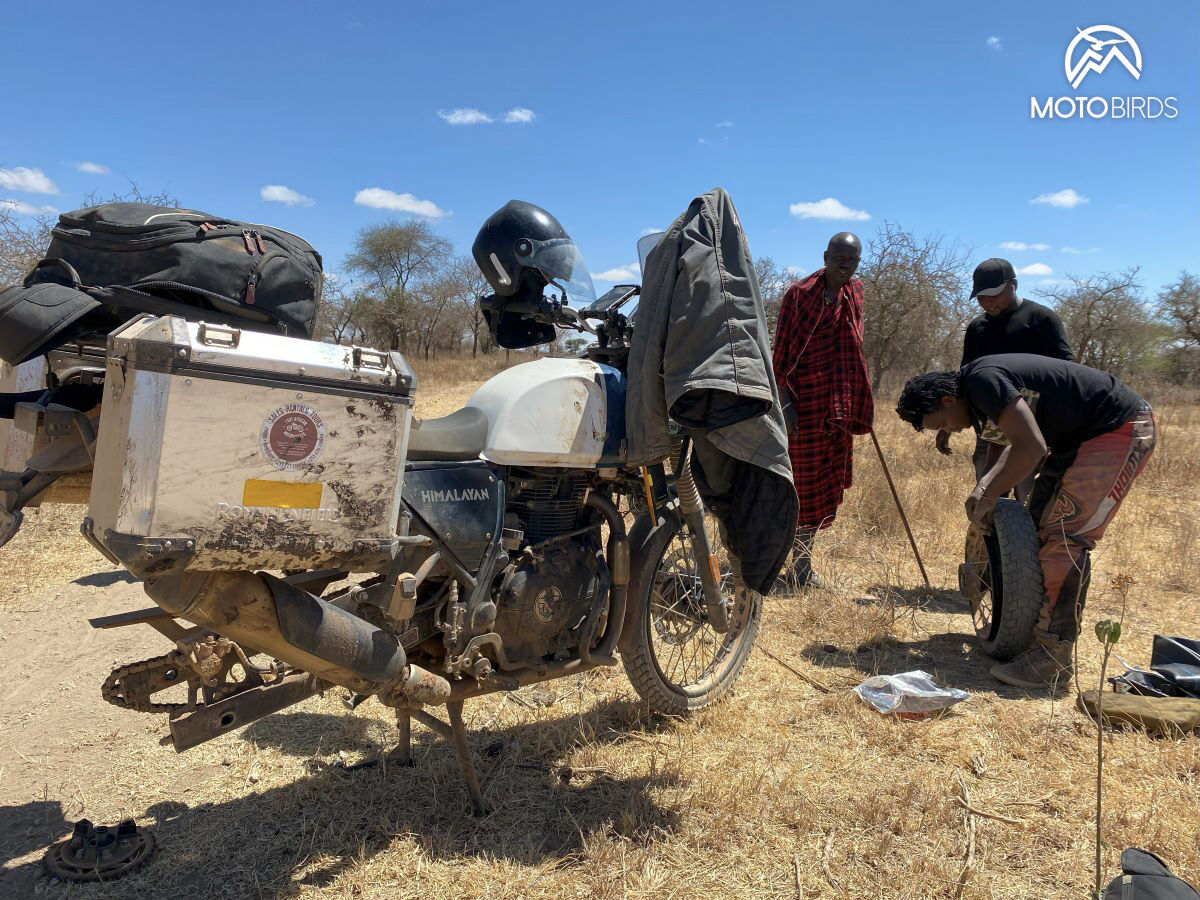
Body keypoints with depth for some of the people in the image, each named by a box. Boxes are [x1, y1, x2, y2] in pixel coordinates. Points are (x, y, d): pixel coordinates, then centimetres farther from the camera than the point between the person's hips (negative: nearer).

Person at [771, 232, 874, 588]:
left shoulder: (855, 292, 10)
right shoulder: (799, 293, -8)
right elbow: (781, 349, -9)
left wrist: (854, 404, 17)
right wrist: (785, 401, -16)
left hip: (839, 404, 6)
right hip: (803, 399, -6)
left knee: (828, 478, 10)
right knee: (804, 477, -1)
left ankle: (802, 559, 24)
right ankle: (801, 564, 11)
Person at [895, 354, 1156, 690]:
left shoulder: (983, 380, -22)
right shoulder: (978, 381, 8)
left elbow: (1032, 448, -28)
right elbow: (1022, 440, 15)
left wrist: (988, 496, -17)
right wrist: (985, 483, 3)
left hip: (1121, 430, -10)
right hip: (1082, 436, 10)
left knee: (1065, 538, -16)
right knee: (1037, 527, 10)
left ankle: (1052, 660, -13)